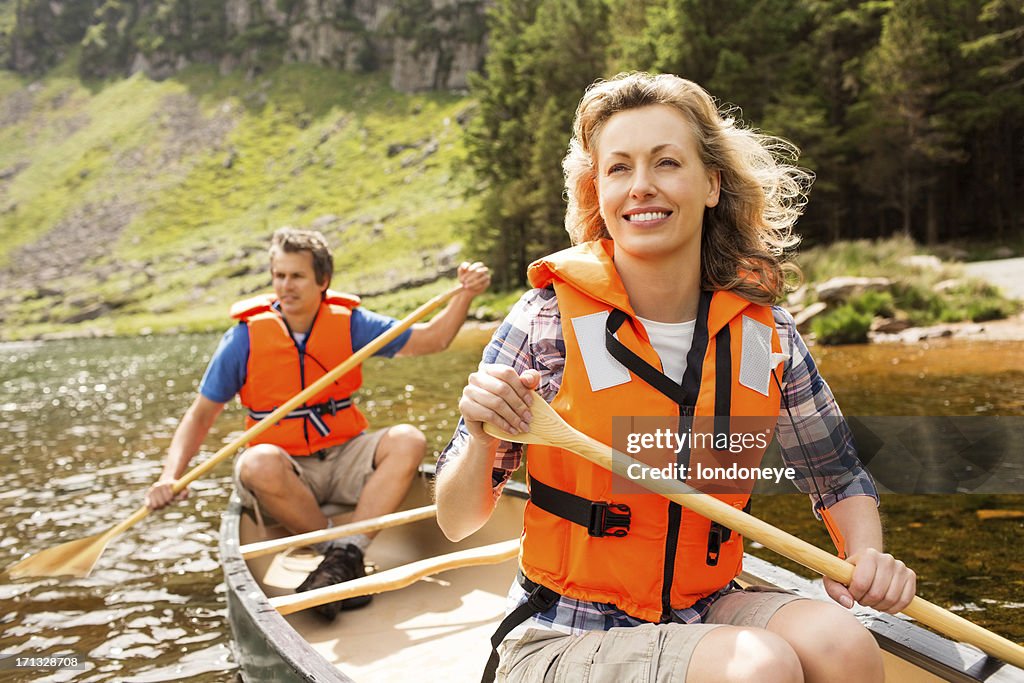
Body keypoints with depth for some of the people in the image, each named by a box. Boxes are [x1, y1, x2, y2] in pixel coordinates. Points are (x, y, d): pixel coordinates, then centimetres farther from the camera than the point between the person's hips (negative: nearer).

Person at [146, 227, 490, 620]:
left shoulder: (348, 323, -1)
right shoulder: (246, 337, -6)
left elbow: (430, 340, 1)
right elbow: (201, 414, -1)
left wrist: (465, 295, -14)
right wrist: (171, 475, -15)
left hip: (344, 458, 2)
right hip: (283, 470, -2)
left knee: (408, 441, -23)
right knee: (259, 464, -35)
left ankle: (344, 555, -27)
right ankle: (345, 561, -18)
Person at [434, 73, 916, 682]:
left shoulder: (765, 333, -4)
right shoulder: (551, 319, -13)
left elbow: (840, 477, 12)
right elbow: (457, 523, -9)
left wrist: (867, 553, -8)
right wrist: (484, 436, -29)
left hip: (710, 613, 4)